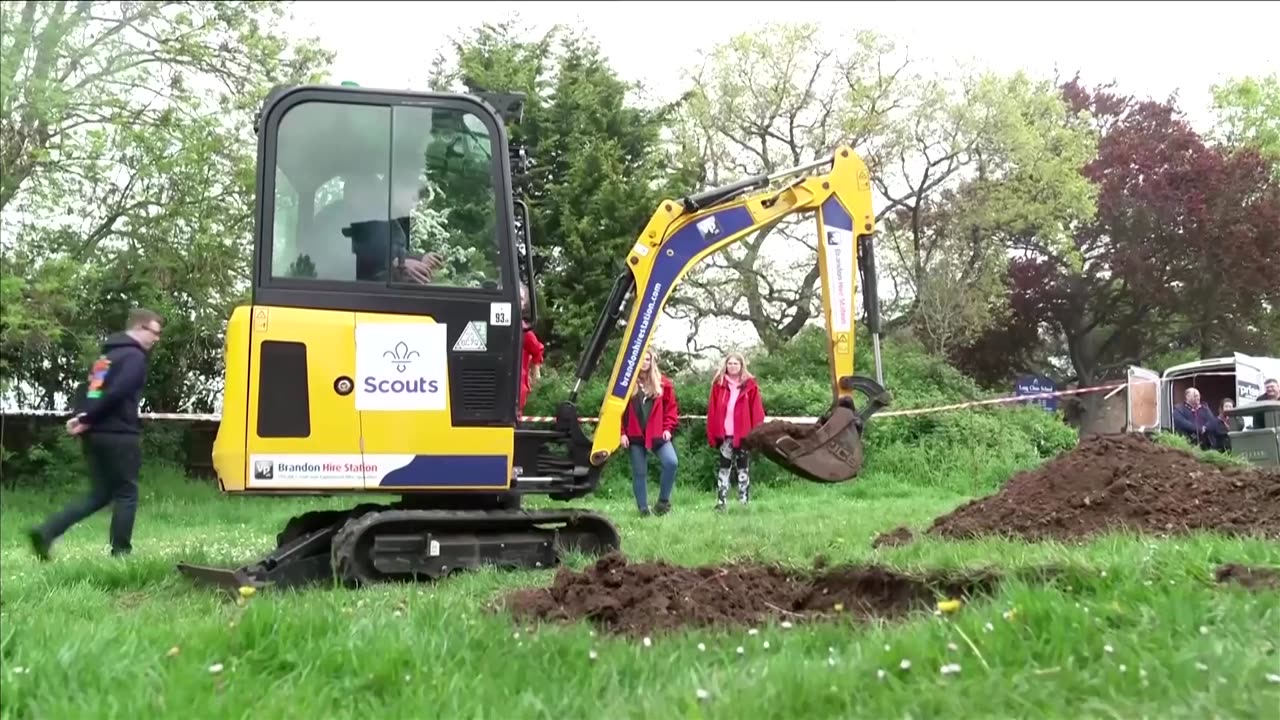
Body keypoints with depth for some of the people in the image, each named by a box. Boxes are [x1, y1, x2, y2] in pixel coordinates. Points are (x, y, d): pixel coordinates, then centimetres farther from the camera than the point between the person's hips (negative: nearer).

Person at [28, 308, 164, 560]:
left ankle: (46, 531, 2)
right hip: (118, 435, -8)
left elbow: (91, 389, 15)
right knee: (126, 493, 3)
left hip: (95, 434, 8)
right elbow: (116, 394, -20)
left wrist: (81, 417, 0)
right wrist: (86, 420, -12)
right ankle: (120, 551, 7)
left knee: (100, 494, 13)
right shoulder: (135, 356, -9)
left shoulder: (107, 354, 21)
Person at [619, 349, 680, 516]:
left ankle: (663, 500, -4)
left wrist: (668, 428, -2)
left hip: (658, 434, 0)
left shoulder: (663, 383, 7)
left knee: (671, 462, -19)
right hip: (635, 436, 0)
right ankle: (643, 508, 13)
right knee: (639, 473, 4)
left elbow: (671, 407, 8)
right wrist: (622, 433, -3)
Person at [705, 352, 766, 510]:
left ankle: (744, 502, 11)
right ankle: (720, 502, 5)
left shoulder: (750, 385, 2)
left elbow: (756, 411, 0)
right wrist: (712, 434, -2)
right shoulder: (719, 384, 5)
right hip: (725, 434, 1)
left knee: (743, 468, 7)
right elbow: (712, 411, 3)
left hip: (744, 434, -1)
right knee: (724, 468, 5)